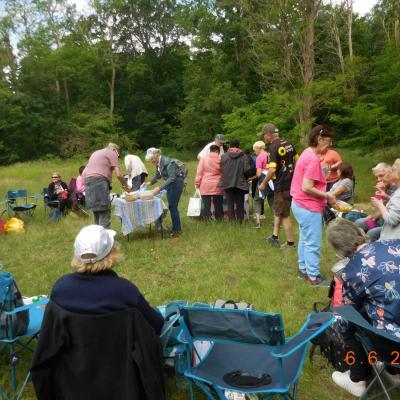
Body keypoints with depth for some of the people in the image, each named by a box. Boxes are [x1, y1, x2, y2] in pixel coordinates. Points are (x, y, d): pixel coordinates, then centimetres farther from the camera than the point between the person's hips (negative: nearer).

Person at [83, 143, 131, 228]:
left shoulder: (95, 153, 30)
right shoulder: (112, 153, 7)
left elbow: (83, 173, 24)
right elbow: (118, 175, -2)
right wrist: (126, 186, 11)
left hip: (88, 181, 8)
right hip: (100, 181, -8)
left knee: (97, 213, 12)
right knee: (105, 213, -8)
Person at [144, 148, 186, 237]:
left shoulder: (167, 162, -24)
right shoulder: (158, 163, 2)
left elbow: (172, 178, -28)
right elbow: (158, 176, 15)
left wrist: (160, 188, -32)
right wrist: (149, 183, 0)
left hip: (176, 183, -9)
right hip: (170, 183, 9)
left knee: (173, 207, -6)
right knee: (171, 206, 11)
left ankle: (177, 229, 5)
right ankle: (175, 227, 22)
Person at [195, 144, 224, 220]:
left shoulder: (203, 158, 0)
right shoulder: (221, 159, 1)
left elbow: (199, 172, -2)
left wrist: (197, 183, 4)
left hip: (206, 186, -1)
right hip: (217, 186, 1)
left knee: (206, 206, 0)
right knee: (218, 205, 8)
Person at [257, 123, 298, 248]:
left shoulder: (273, 147, -18)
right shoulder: (288, 143, 7)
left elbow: (272, 169, -24)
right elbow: (297, 160, 15)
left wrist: (264, 183, -13)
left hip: (282, 185, -9)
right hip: (291, 181, 9)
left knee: (284, 214, 3)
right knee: (277, 210, 20)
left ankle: (290, 242, 12)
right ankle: (275, 237, 28)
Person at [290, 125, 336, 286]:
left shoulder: (307, 154, 9)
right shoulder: (313, 159, -21)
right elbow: (307, 188, -24)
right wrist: (327, 196, -14)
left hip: (301, 205, 10)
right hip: (309, 208, -10)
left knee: (305, 239, 20)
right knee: (313, 243, 0)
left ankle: (303, 269, 31)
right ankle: (313, 276, 11)